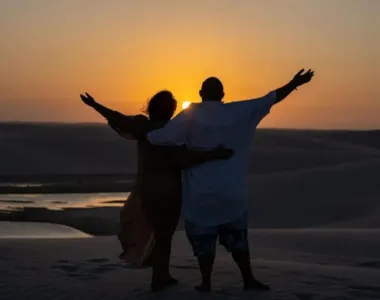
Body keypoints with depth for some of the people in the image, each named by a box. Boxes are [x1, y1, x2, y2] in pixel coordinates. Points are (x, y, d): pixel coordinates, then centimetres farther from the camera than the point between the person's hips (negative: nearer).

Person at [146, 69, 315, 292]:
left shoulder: (189, 116, -9)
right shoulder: (237, 113, -2)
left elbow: (157, 138, -16)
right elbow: (270, 99, 4)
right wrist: (294, 84, 13)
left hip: (201, 194, -2)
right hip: (231, 191, 2)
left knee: (204, 240, 9)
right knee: (237, 238, 16)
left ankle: (206, 283, 12)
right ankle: (249, 279, 20)